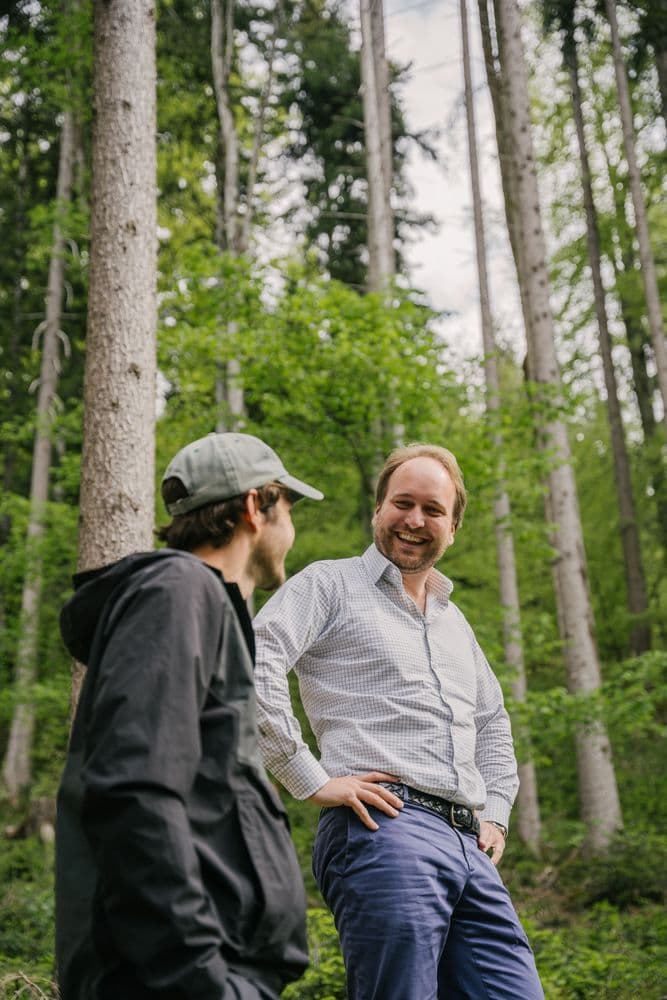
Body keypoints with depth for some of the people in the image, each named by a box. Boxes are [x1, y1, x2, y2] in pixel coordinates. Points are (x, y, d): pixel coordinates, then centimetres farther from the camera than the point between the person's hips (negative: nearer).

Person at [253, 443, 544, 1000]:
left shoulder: (454, 623, 27)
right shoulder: (332, 585, 4)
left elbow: (493, 724, 37)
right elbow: (251, 668, -11)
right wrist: (312, 781, -14)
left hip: (468, 849, 7)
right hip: (383, 831, -7)